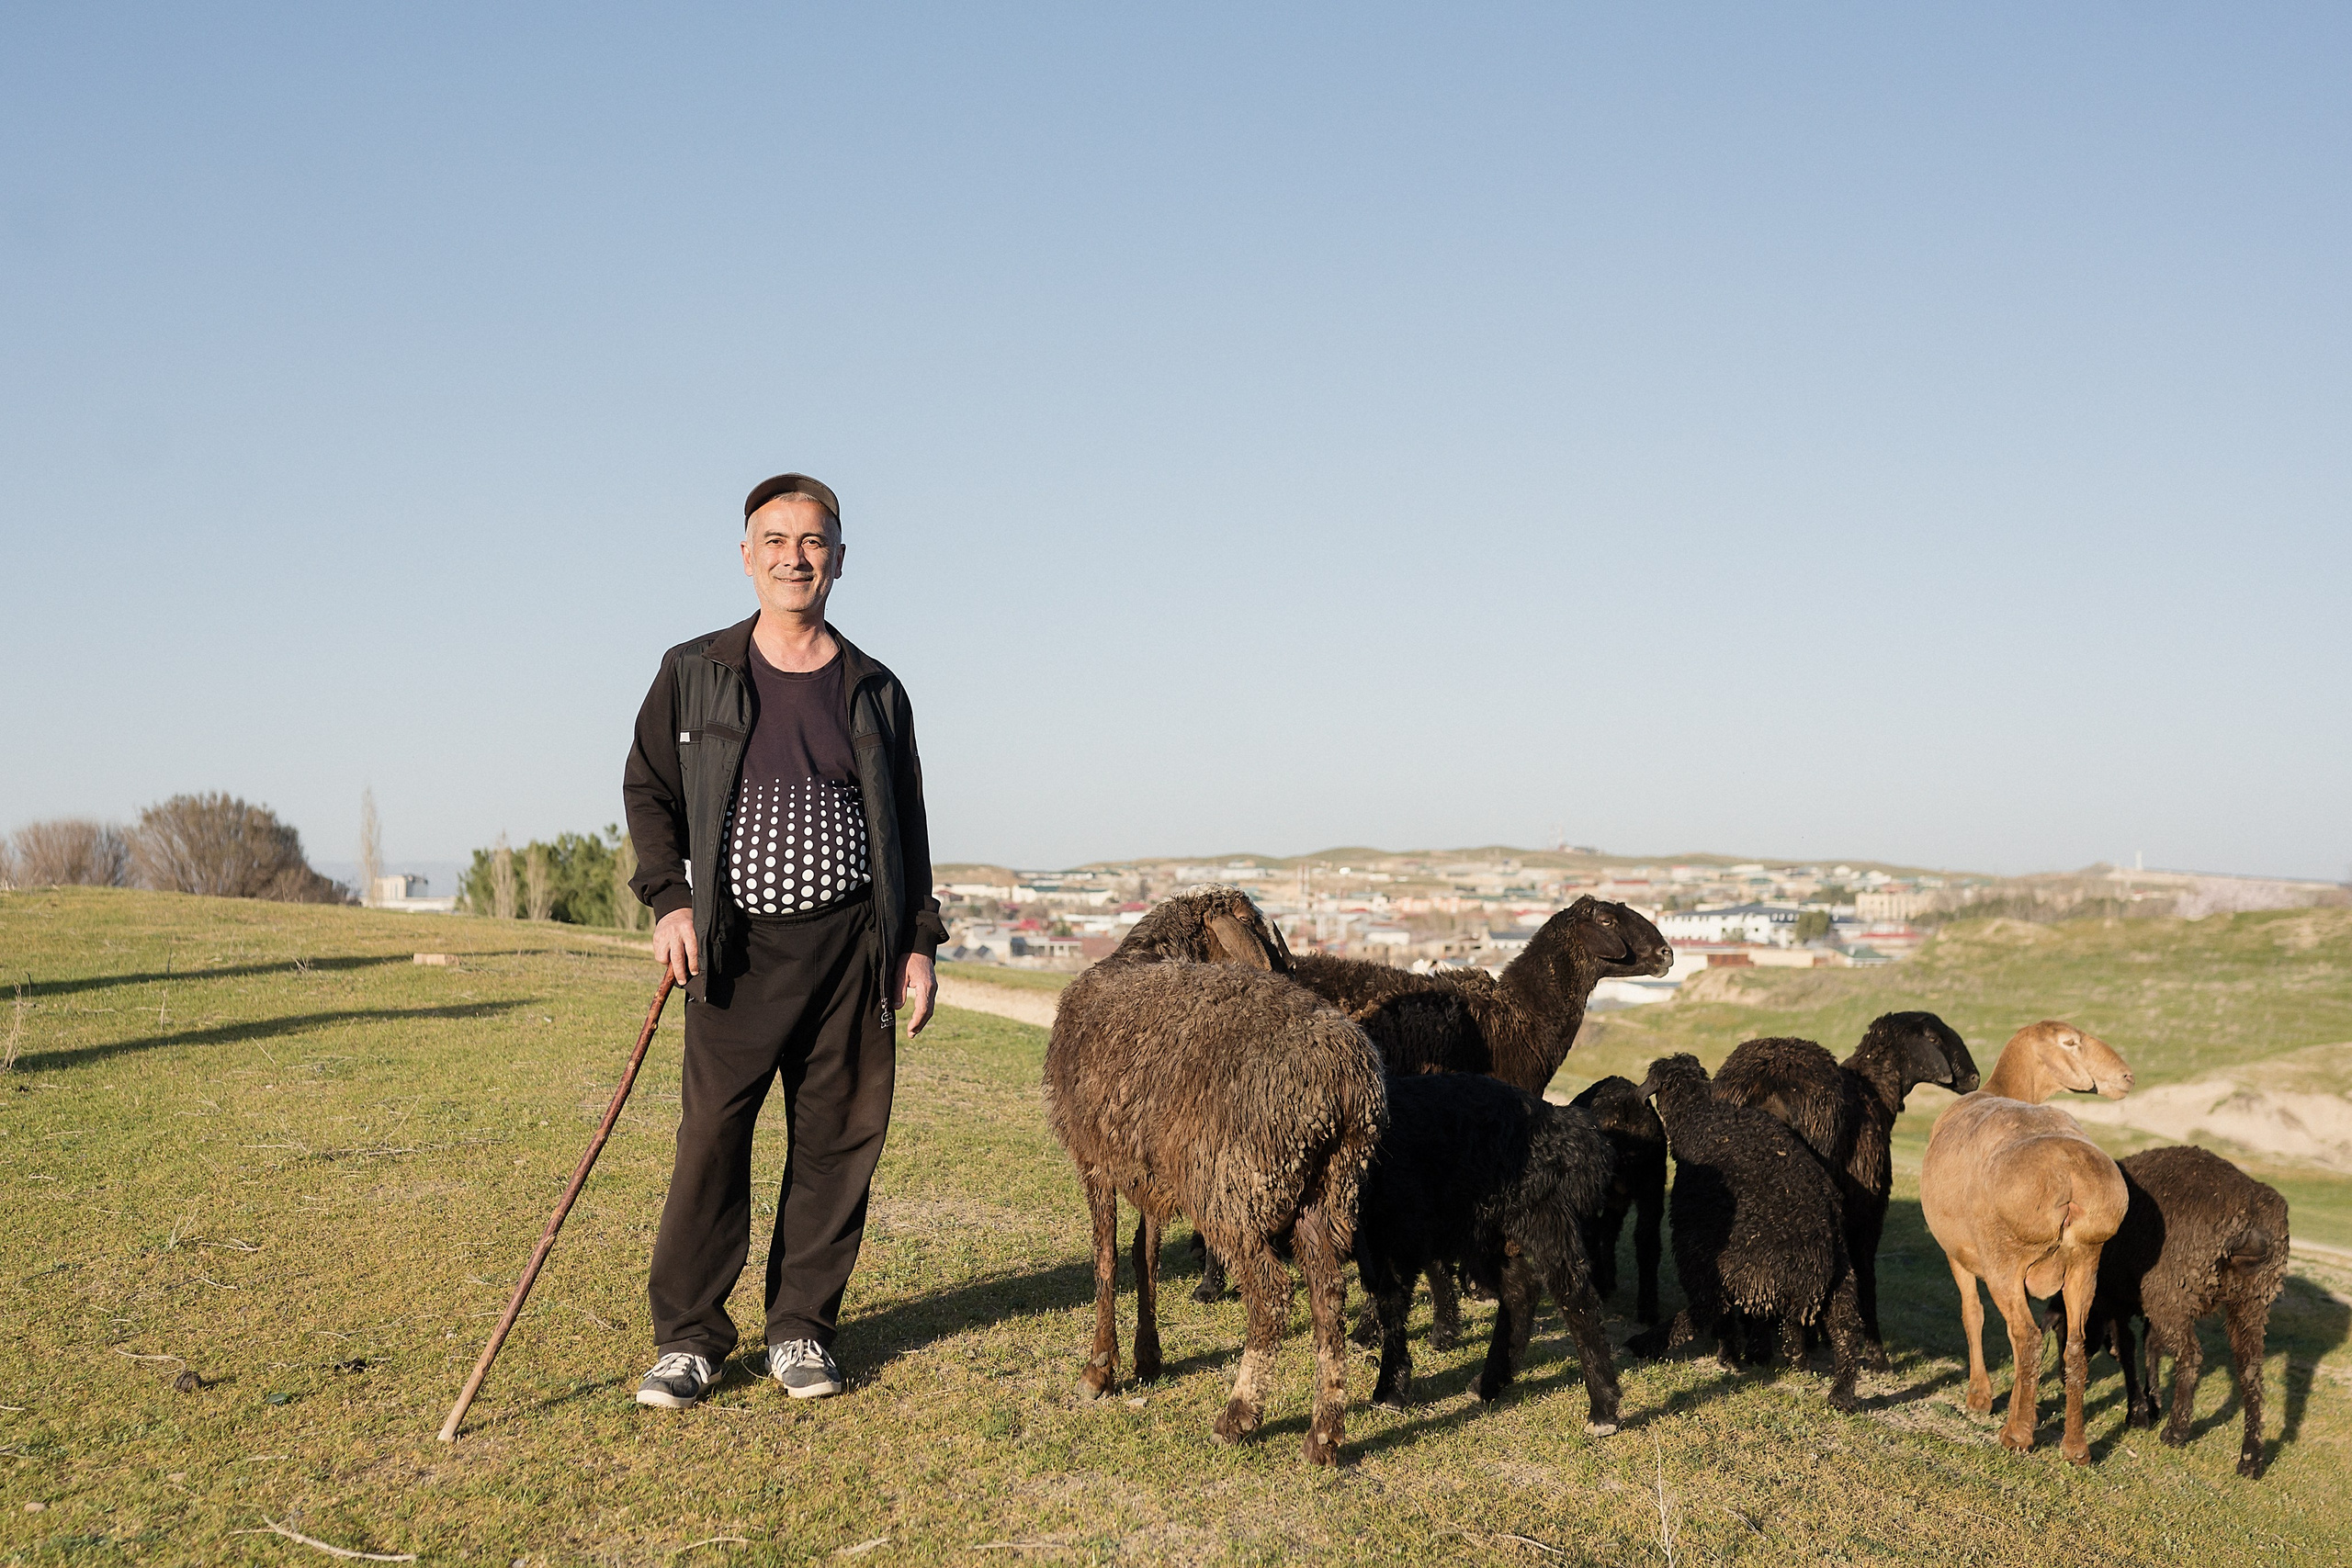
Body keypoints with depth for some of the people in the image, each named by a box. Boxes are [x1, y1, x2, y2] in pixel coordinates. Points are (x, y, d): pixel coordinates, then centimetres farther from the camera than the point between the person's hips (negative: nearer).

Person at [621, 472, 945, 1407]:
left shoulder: (874, 691, 10)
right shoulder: (693, 674, 6)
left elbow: (907, 825, 14)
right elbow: (648, 789, 11)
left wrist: (919, 941, 8)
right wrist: (668, 900, -2)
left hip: (850, 944, 2)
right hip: (738, 949, -2)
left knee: (838, 1138, 3)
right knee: (712, 1136, -5)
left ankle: (802, 1330, 16)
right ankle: (688, 1337, 7)